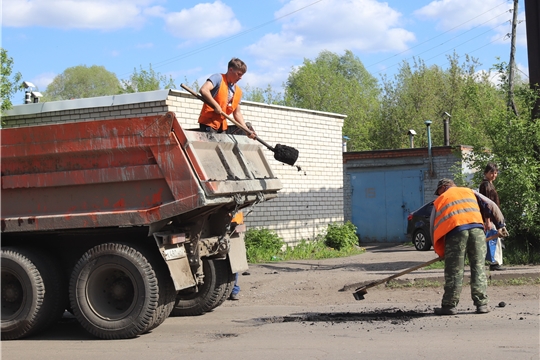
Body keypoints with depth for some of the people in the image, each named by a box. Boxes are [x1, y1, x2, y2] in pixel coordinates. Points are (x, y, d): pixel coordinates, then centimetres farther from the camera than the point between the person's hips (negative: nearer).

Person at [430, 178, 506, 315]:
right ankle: (481, 304, 5)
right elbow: (491, 206, 19)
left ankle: (449, 305, 6)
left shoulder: (439, 201, 23)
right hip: (476, 228, 2)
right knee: (478, 267, 7)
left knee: (454, 271, 4)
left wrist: (441, 252, 27)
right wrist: (500, 224, 24)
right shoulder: (470, 192, 28)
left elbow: (434, 228, 22)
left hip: (454, 231, -2)